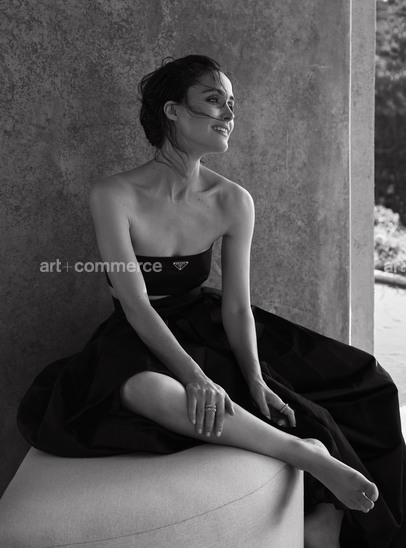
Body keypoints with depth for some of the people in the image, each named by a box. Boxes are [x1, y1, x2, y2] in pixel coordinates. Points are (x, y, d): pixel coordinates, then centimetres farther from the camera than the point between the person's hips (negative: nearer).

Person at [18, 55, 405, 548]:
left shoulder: (233, 202, -6)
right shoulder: (114, 196, -17)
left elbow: (238, 307, -7)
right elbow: (136, 305, -22)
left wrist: (256, 382, -22)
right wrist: (194, 375, -34)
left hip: (209, 329, 4)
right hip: (141, 342, -3)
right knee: (145, 389, -42)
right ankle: (305, 454, -30)